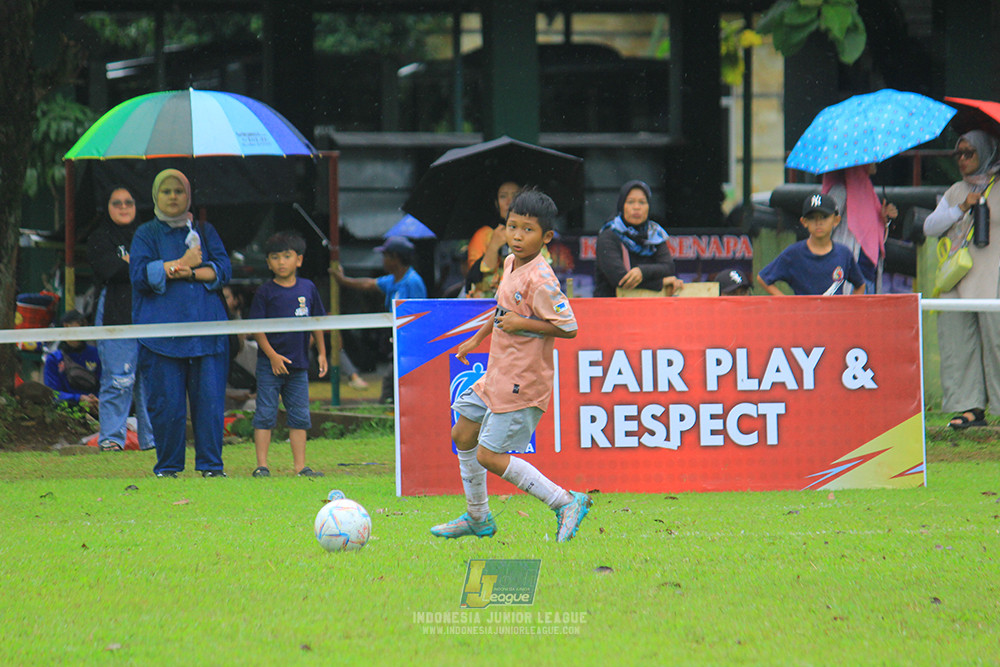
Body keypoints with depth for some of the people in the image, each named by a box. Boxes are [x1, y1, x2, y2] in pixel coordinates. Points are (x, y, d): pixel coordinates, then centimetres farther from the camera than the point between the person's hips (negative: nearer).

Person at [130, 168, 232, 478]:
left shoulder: (204, 231, 17)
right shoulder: (146, 235, 10)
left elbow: (223, 269, 6)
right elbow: (140, 275, -5)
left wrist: (192, 272, -9)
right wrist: (181, 264, -9)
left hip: (206, 327, 2)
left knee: (210, 397, -5)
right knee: (167, 401, -4)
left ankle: (211, 464, 1)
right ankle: (167, 466, 4)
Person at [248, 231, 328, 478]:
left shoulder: (308, 288, 6)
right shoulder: (265, 292, -4)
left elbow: (316, 322, 15)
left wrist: (321, 353, 12)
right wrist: (272, 355, -14)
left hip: (298, 365, 4)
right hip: (269, 365, -4)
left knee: (300, 416, 6)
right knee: (265, 414, -3)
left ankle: (300, 466, 11)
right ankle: (261, 465, 0)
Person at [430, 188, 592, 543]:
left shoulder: (540, 280, -22)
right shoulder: (510, 264, 6)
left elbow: (568, 327, -23)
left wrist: (522, 324, -23)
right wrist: (478, 337, 28)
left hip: (523, 383, -10)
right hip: (497, 376, 10)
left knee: (489, 456, -9)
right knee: (463, 436, 18)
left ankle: (566, 502, -4)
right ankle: (478, 518, 32)